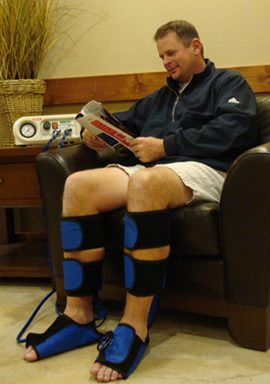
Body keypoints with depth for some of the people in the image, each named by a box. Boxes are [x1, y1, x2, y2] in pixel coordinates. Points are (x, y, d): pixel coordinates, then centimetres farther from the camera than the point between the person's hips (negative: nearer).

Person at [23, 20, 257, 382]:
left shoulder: (228, 82, 15)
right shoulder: (160, 97, 35)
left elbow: (232, 129, -4)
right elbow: (124, 121, 33)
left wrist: (166, 145, -9)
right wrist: (96, 131, 8)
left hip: (202, 169, -6)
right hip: (150, 169, 6)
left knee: (145, 182, -41)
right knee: (78, 185, -22)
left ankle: (135, 325, -37)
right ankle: (79, 315, -20)